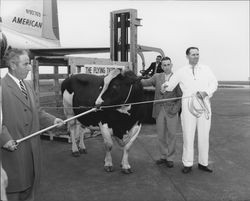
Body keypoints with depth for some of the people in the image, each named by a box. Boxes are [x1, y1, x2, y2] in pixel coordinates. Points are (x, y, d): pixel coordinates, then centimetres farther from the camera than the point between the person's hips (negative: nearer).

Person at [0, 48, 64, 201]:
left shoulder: (28, 85, 11)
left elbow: (36, 111, 13)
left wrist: (52, 120, 0)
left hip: (32, 147, 7)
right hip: (13, 148, -7)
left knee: (30, 183, 19)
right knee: (14, 189, 8)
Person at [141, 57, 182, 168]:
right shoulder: (157, 76, 9)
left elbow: (181, 96, 0)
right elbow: (146, 82, -5)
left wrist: (176, 108, -9)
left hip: (171, 110, -2)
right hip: (159, 110, 3)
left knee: (171, 135, 3)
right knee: (161, 135, 9)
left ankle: (170, 158, 16)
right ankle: (163, 156, 23)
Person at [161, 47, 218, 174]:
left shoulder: (205, 69, 12)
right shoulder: (181, 72, 8)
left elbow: (214, 83, 6)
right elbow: (170, 85, 7)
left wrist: (205, 92, -12)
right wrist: (165, 86, -16)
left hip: (204, 104, 2)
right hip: (188, 105, -2)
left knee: (204, 135, 7)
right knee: (188, 135, -1)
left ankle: (203, 163, 19)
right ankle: (187, 164, 10)